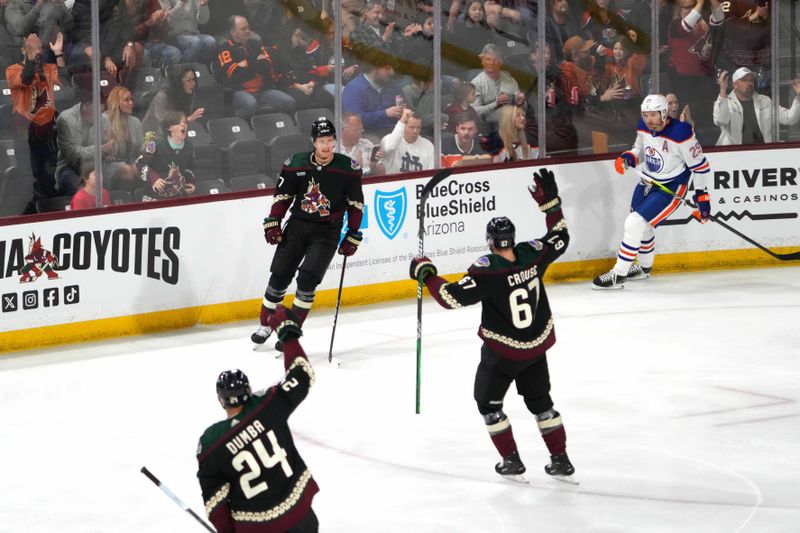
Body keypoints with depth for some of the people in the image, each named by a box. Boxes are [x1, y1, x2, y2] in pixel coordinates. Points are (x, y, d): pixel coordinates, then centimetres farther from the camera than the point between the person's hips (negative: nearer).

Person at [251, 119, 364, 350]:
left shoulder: (348, 167, -7)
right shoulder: (296, 164, -4)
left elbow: (356, 204, 0)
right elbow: (283, 195, 6)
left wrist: (353, 235, -1)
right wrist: (272, 222, -2)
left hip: (327, 232, -2)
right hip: (297, 226, 2)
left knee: (307, 279, -16)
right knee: (279, 277, 1)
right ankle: (265, 326, 21)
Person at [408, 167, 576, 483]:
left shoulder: (486, 271, -25)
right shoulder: (532, 255, -11)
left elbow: (452, 297, -26)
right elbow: (560, 238, 8)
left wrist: (425, 274, -13)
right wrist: (550, 201, 13)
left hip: (502, 351, -5)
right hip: (537, 345, 5)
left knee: (488, 401, 15)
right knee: (540, 401, 20)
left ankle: (511, 460, 13)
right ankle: (561, 461, 20)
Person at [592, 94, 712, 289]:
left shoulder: (680, 133, -26)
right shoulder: (644, 127, -6)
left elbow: (700, 164, -17)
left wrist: (702, 196, -14)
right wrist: (628, 158, -9)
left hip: (671, 188, -8)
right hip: (648, 182, 8)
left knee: (635, 223, -17)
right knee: (641, 225, 23)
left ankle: (618, 275, -9)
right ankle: (644, 267, 49)